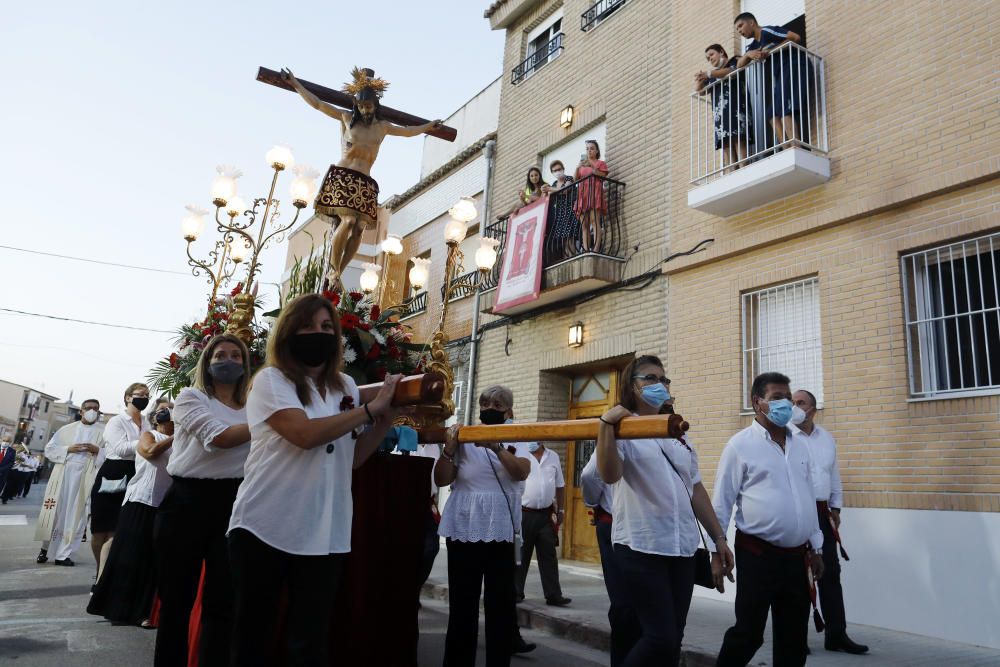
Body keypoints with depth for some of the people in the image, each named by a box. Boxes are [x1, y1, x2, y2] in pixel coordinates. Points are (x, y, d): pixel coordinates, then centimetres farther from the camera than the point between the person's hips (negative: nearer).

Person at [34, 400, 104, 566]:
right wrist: (68, 449, -7)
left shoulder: (105, 432, 6)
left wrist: (97, 450, -16)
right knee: (54, 511, 3)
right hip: (62, 475, 1)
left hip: (85, 479, -1)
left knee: (75, 515, 0)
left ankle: (63, 554, 5)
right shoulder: (67, 429, 12)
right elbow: (49, 449, 9)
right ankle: (44, 549, 19)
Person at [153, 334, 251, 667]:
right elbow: (219, 437, -14)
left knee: (222, 601, 5)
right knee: (176, 597, 9)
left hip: (233, 504, 2)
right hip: (187, 502, -2)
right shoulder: (190, 397, 4)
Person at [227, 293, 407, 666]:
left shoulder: (346, 386, 11)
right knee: (252, 635, 9)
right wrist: (372, 408, -15)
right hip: (265, 527, -4)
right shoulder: (271, 379, -4)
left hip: (325, 534, 4)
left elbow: (352, 458, 11)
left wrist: (388, 419, -2)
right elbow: (305, 434, -21)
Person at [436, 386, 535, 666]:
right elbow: (441, 480, 3)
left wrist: (496, 447, -26)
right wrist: (449, 449, -13)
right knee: (462, 602, 5)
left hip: (501, 530, 0)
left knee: (499, 601, 2)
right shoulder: (465, 440, 6)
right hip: (463, 530, 0)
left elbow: (522, 472, -13)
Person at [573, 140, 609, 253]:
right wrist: (578, 168, 0)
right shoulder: (582, 164, 26)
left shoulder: (601, 163, 16)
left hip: (595, 192, -4)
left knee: (594, 220, -20)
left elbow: (602, 176, 0)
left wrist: (592, 166, -8)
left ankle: (596, 249, -30)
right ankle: (586, 251, -13)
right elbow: (575, 179, 16)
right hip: (582, 194, 4)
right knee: (584, 224, -6)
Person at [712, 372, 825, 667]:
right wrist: (717, 551, -10)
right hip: (758, 554, -6)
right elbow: (722, 502, -8)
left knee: (794, 636, 14)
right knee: (748, 633, 2)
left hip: (796, 555, 6)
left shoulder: (799, 444, 11)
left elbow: (808, 497, 16)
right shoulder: (741, 445, -9)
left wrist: (816, 546, 16)